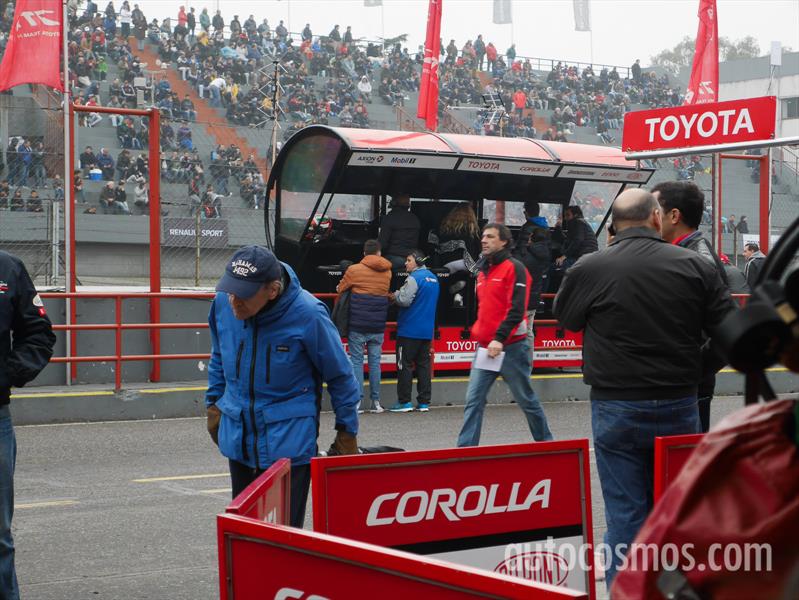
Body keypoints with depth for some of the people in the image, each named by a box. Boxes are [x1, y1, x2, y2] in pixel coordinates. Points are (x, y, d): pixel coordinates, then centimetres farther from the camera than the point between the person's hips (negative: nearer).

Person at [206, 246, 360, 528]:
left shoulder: (307, 314, -21)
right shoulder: (223, 303, -8)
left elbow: (340, 376, -7)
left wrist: (346, 433, -1)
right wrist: (213, 404, 16)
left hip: (288, 442, -5)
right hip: (237, 438, 5)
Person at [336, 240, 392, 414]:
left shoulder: (354, 270, -4)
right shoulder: (387, 272, 7)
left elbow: (340, 289, 6)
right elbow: (386, 294, 13)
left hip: (358, 324, -3)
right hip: (378, 326, 3)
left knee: (356, 360, 1)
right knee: (375, 361, 8)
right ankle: (375, 401, 8)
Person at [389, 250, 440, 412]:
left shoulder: (414, 278, -14)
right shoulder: (433, 278, 14)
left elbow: (404, 300, -21)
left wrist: (395, 295, 0)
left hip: (409, 330, -8)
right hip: (427, 330, 8)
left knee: (405, 364, -2)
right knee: (423, 364, 9)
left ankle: (404, 402, -2)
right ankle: (424, 402, 8)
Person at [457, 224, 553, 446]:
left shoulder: (514, 268, -8)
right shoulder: (483, 273, 16)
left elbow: (517, 309, -17)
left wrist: (499, 338, -23)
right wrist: (477, 332, 12)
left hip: (511, 347, -7)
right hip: (485, 348, 7)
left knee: (526, 399, 6)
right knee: (473, 400, -2)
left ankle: (545, 442, 22)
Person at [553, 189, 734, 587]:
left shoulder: (589, 269, -9)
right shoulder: (696, 266, -5)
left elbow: (564, 318, 8)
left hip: (616, 410, -2)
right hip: (680, 408, 2)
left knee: (626, 515, 4)